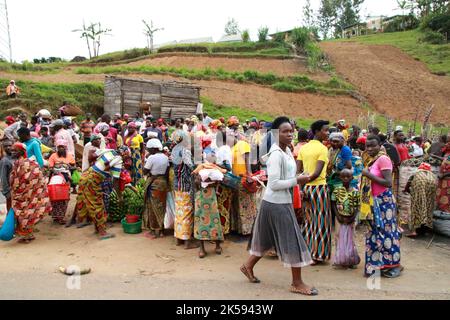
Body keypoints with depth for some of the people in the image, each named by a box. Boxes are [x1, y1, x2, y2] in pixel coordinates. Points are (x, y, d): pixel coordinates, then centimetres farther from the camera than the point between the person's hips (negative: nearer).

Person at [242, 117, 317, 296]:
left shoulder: (287, 151, 10)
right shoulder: (276, 155, -20)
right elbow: (274, 184, -24)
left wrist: (298, 180, 2)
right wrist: (297, 180, -18)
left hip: (282, 202, 10)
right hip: (277, 204, -10)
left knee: (268, 239, 20)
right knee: (293, 240, -1)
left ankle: (248, 266, 36)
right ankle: (297, 283, 14)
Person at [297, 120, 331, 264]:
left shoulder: (303, 148, 9)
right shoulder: (322, 148, -11)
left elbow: (298, 170, 6)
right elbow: (317, 172, -19)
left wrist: (302, 184, 7)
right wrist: (307, 180, -8)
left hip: (307, 187, 7)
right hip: (319, 186, -7)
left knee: (309, 220, 16)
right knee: (320, 221, 4)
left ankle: (308, 251, 23)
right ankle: (318, 254, 12)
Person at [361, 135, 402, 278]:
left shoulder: (383, 159, -13)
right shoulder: (371, 160, 11)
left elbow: (388, 183, -20)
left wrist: (369, 175, -18)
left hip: (384, 201, -8)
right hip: (373, 202, 8)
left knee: (386, 232, 0)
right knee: (375, 232, 12)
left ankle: (394, 265, 13)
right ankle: (377, 263, 23)